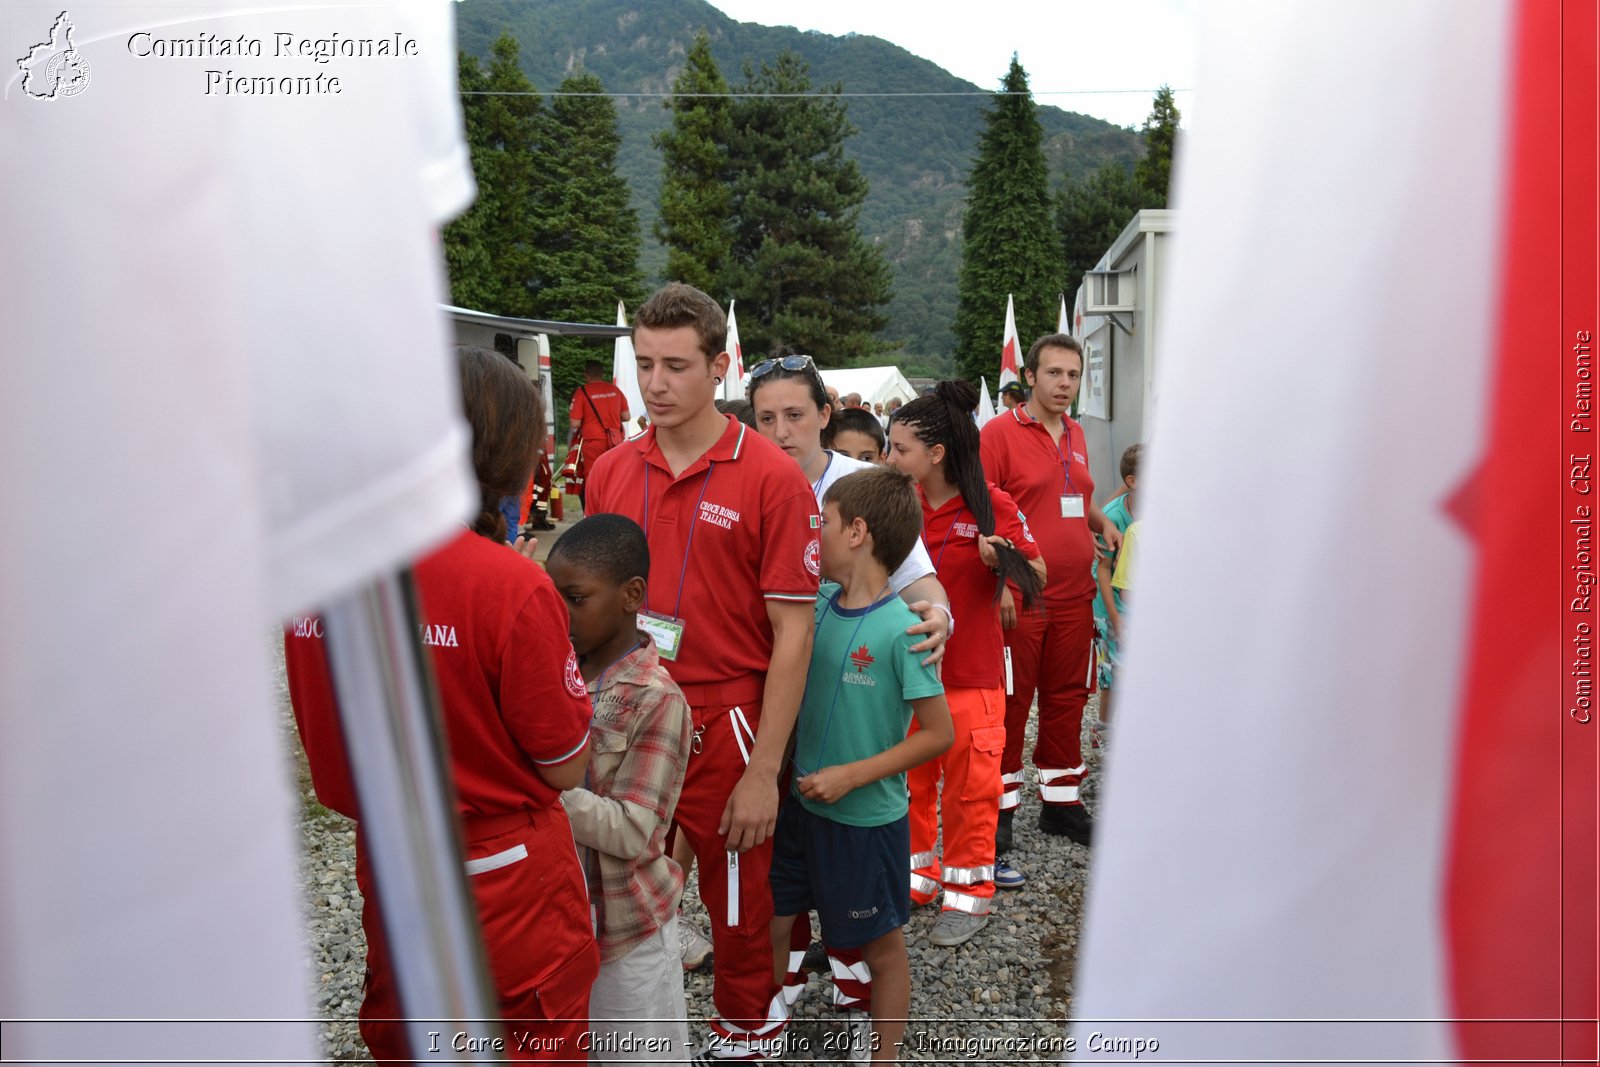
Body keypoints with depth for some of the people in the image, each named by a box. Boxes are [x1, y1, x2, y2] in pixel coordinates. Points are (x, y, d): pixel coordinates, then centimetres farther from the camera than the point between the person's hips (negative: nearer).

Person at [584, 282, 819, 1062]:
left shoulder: (773, 479, -11)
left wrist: (763, 771, -12)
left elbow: (792, 634, -11)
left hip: (724, 720, -4)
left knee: (736, 897, 14)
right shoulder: (610, 472, 3)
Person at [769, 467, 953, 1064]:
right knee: (770, 923, 17)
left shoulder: (901, 629, -21)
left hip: (866, 818, -6)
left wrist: (852, 775, -20)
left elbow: (938, 734, -17)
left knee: (881, 945, 14)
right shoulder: (816, 604, -3)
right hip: (802, 805, 6)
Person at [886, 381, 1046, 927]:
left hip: (970, 673, -4)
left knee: (969, 786, 5)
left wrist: (1002, 557, -22)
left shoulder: (991, 506, -10)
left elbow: (1037, 578, -4)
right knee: (909, 780, 14)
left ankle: (967, 894, 22)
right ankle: (918, 874, 33)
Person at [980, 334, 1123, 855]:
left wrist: (1103, 523, 7)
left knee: (1066, 699, 14)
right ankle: (1001, 806, 17)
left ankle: (1061, 800, 28)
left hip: (1074, 597, 7)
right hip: (1019, 598, -6)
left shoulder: (1075, 435, 13)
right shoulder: (1000, 431, -8)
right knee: (1010, 703, 3)